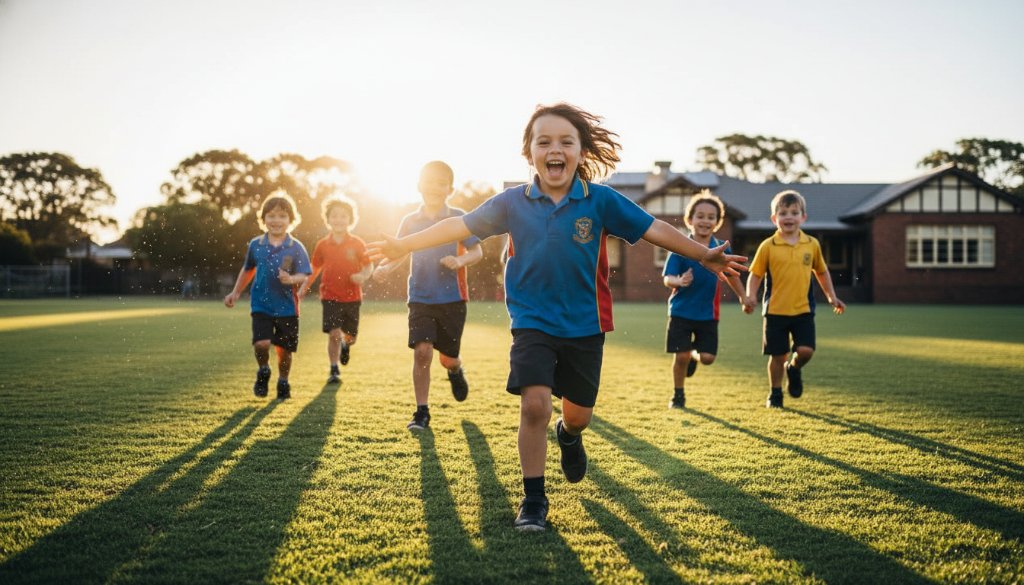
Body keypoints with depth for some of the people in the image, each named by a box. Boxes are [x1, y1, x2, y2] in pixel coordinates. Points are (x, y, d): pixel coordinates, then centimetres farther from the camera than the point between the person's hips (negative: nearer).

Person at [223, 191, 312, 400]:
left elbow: (303, 277, -12)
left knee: (284, 349, 8)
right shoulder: (255, 245, 2)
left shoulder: (296, 248, -7)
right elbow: (248, 270, 18)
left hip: (287, 307, -1)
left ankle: (283, 382, 33)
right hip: (261, 305, 1)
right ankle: (263, 372, 15)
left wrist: (291, 279, -33)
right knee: (261, 343, -16)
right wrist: (236, 292, 23)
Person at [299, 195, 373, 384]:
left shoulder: (357, 244, -3)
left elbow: (369, 265, 2)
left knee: (350, 335, 8)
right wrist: (304, 289, 11)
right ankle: (334, 370, 5)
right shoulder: (322, 245, 1)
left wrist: (362, 276, -19)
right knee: (334, 334, -10)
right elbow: (315, 269, 13)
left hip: (352, 297, 0)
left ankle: (346, 344, 46)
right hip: (330, 296, 0)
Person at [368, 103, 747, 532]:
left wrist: (703, 256, -7)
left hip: (585, 325, 1)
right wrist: (404, 245, -1)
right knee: (534, 405, -15)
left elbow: (653, 229, -5)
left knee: (579, 412, 12)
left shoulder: (600, 201, -8)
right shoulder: (513, 203, -6)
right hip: (532, 323, -1)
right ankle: (533, 500, 3)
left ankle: (569, 435, 52)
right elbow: (461, 226, 0)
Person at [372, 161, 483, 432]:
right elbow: (401, 254, 13)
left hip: (453, 298, -1)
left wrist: (460, 260, -22)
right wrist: (385, 268, -7)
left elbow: (477, 251, -2)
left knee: (447, 357, 6)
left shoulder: (458, 218, -2)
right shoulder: (410, 221, 5)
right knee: (422, 351, -13)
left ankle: (456, 370, 45)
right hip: (420, 298, 1)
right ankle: (422, 412, -2)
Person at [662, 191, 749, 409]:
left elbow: (731, 275, 15)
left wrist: (743, 297, 22)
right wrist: (679, 281, -37)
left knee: (707, 357, -2)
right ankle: (678, 395, 21)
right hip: (681, 311, -3)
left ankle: (693, 355, 35)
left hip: (708, 314, 3)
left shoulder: (722, 249, -2)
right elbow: (667, 278, -16)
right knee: (681, 356, -2)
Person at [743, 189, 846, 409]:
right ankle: (775, 394, 24)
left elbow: (822, 272, 17)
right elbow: (755, 275, -1)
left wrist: (832, 297, 15)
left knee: (806, 350, -12)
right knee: (778, 355, 5)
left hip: (803, 310, 2)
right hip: (775, 310, -1)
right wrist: (750, 296, -16)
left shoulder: (812, 244, 4)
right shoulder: (768, 246, -4)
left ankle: (794, 369, 23)